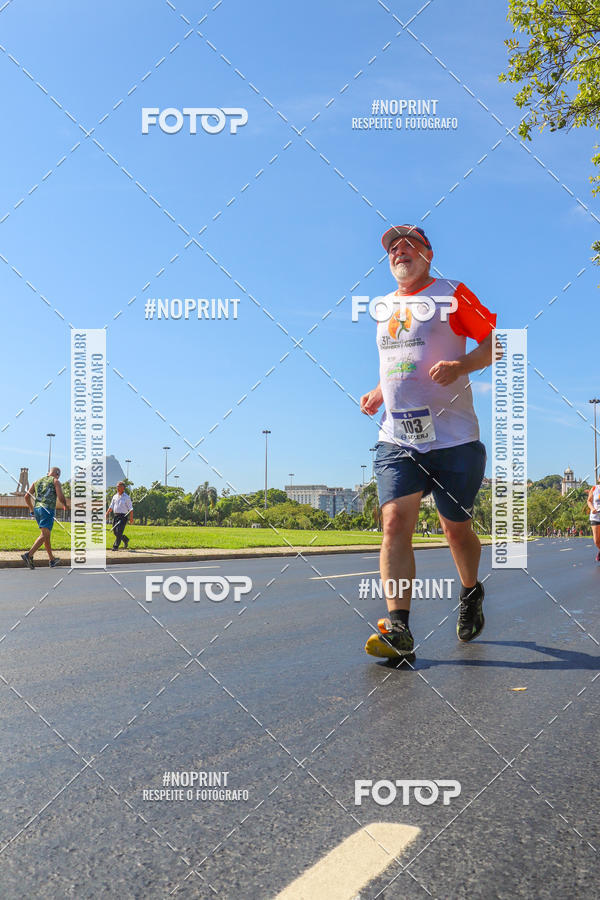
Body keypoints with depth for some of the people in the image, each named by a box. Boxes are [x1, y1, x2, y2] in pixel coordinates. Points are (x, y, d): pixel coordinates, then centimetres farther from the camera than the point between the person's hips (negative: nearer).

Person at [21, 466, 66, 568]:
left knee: (47, 535, 15)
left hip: (37, 509, 7)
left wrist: (31, 509, 25)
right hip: (48, 510, -7)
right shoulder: (55, 481, 2)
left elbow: (27, 496, 14)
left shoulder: (37, 481, 19)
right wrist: (65, 505, 11)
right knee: (44, 535, -12)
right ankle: (29, 555, -29)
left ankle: (52, 560, 20)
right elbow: (60, 497, -9)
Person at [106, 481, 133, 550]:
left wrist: (131, 518, -12)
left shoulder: (126, 497, -3)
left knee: (119, 532, -13)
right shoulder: (115, 496, 14)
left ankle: (115, 546, -8)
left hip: (123, 516, -6)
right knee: (115, 532, 7)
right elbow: (111, 506, 16)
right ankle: (125, 539, 30)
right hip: (115, 516, 6)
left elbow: (130, 509, -5)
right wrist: (106, 514, 5)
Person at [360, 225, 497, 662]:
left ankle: (471, 593, 37)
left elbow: (494, 341, 0)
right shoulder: (384, 306, 19)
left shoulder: (451, 293, 2)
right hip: (396, 439, 4)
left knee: (455, 527, 7)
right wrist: (377, 393, 13)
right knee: (395, 520, -14)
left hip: (453, 437, -4)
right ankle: (398, 628, -16)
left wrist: (459, 366, -19)